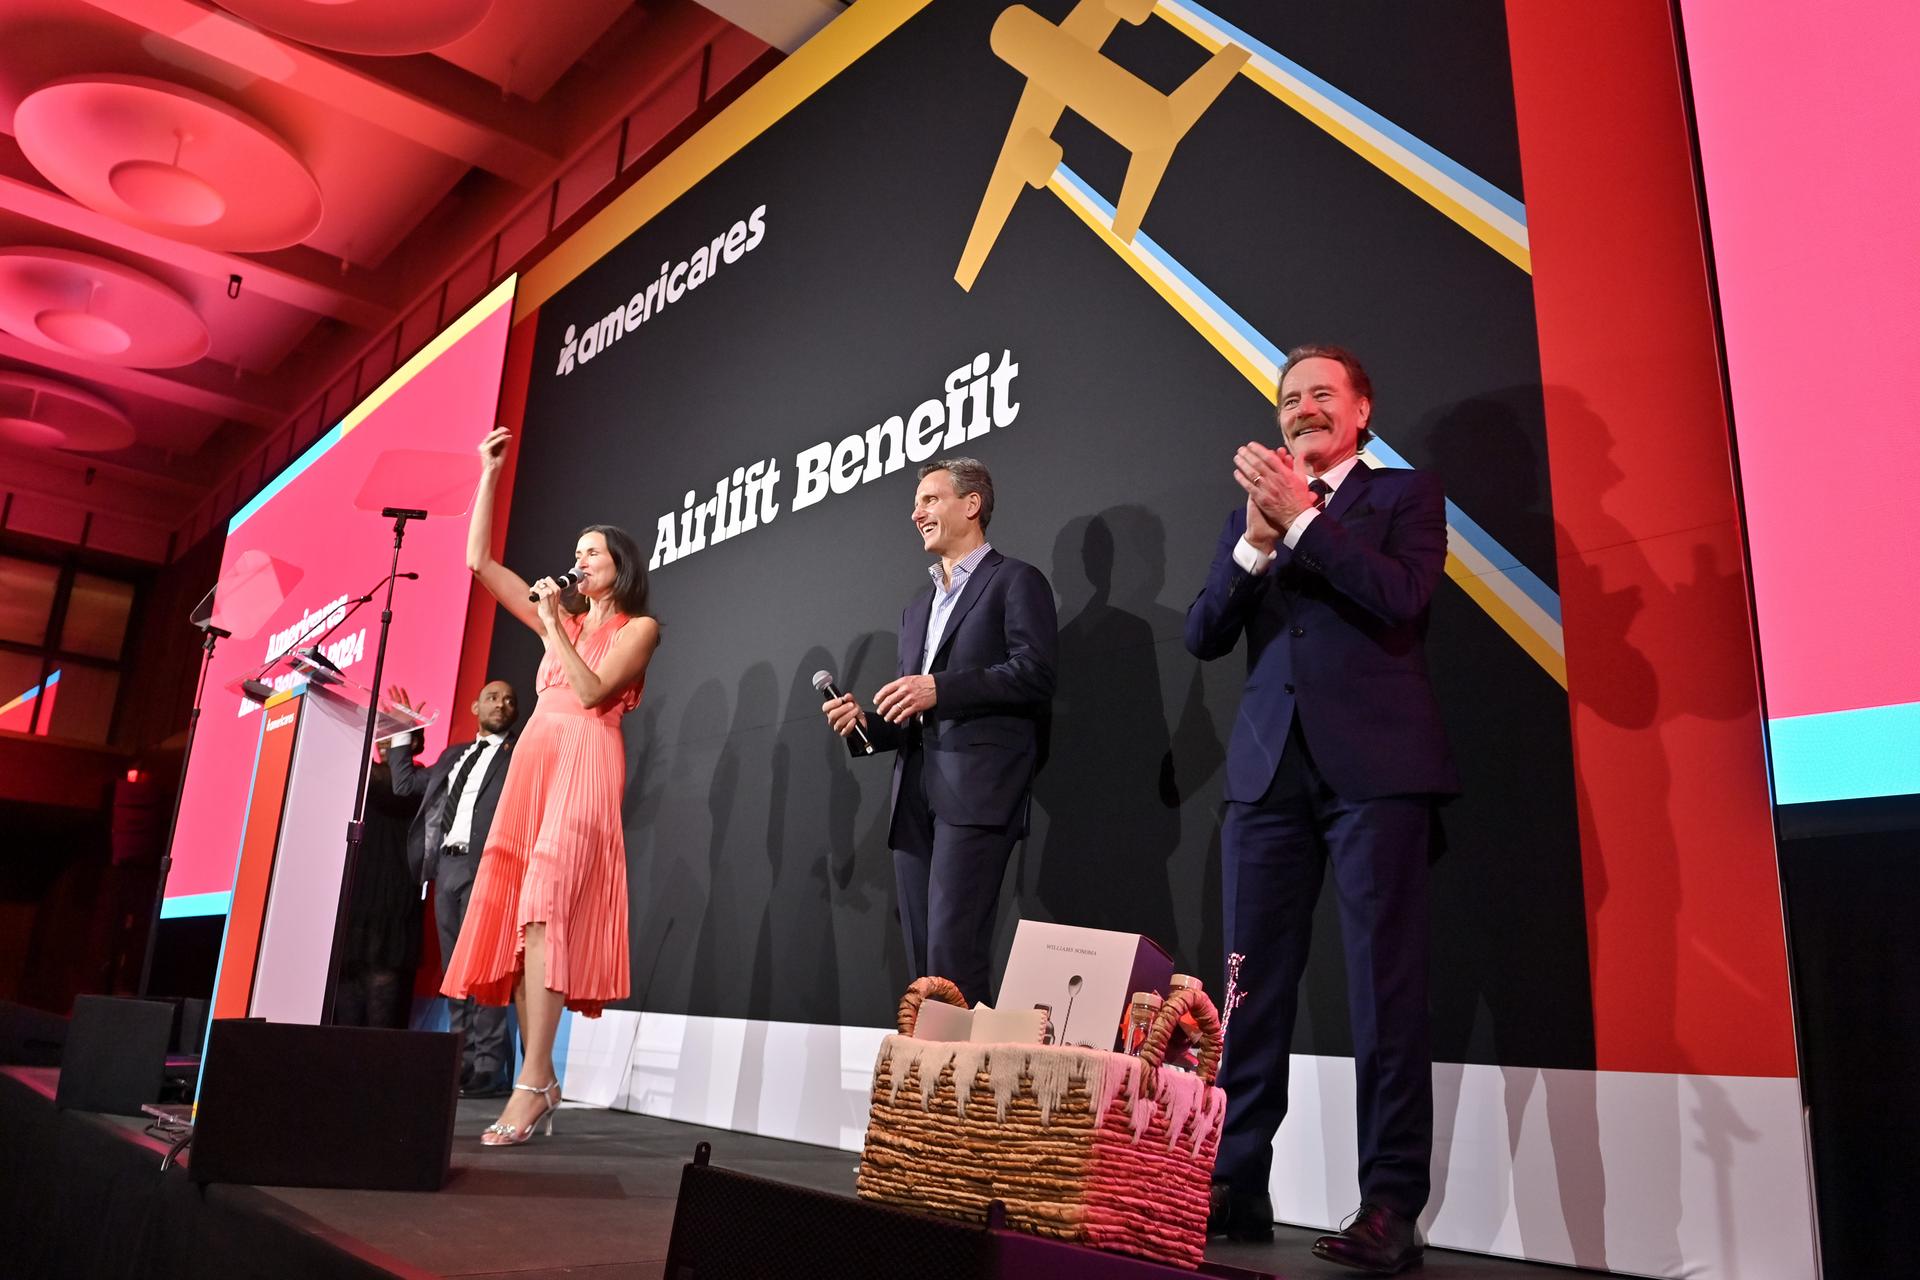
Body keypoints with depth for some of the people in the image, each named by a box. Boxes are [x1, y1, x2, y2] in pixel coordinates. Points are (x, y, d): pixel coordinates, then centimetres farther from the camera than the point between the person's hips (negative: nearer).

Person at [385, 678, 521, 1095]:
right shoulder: (454, 754, 26)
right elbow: (407, 784, 28)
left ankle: (488, 1070, -12)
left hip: (485, 866, -6)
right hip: (447, 865, 6)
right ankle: (462, 1066, 8)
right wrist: (403, 732, 28)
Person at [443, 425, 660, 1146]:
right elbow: (479, 563, 19)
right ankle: (541, 1080, 2)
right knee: (515, 913, -1)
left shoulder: (639, 626, 6)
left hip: (583, 763, -7)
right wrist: (489, 477, 16)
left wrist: (551, 625, -4)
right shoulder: (564, 617, 23)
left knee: (544, 905, -20)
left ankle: (531, 1083, -23)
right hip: (532, 760, 7)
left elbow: (593, 691, -9)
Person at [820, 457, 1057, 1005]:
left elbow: (1034, 673, -10)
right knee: (921, 957, 6)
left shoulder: (1015, 580, 4)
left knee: (952, 955, -14)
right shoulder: (917, 606, 27)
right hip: (915, 794, 8)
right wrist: (864, 723, 7)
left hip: (976, 789, -7)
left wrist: (939, 688, -16)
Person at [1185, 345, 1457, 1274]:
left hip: (1375, 765, -3)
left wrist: (1302, 519, -10)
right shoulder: (1252, 510, 20)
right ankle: (1235, 1186, 9)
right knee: (1249, 986, 2)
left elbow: (1401, 597, -9)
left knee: (1385, 986, -3)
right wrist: (1255, 543, -4)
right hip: (1268, 769, 4)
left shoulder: (1405, 494, 10)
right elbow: (1203, 637, 10)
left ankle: (1392, 1206, 3)